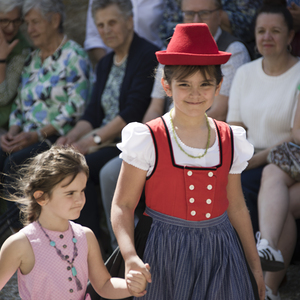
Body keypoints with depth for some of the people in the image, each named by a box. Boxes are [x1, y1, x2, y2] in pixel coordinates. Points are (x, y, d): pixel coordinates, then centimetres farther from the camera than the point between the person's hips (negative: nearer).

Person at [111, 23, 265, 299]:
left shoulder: (230, 141, 4)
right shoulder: (148, 140, -8)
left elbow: (236, 208, 13)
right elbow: (123, 205, -8)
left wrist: (255, 266, 16)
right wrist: (130, 257, -24)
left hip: (219, 254, 3)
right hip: (166, 254, -3)